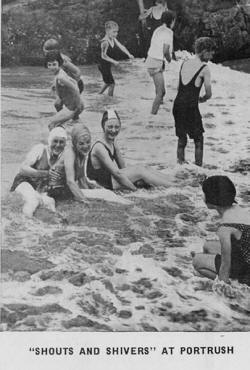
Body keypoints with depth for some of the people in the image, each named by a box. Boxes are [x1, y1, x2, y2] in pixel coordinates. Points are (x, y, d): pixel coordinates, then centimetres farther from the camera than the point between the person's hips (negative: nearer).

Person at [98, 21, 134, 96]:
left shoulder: (114, 39, 1)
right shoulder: (105, 42, -24)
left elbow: (121, 47, -6)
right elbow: (103, 56, -28)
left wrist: (129, 54, -19)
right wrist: (114, 61, -32)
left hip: (107, 65, 9)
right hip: (103, 65, -9)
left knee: (107, 83, 23)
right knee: (111, 83, -3)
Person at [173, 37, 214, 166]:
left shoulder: (184, 63, 11)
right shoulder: (204, 68, -7)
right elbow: (209, 94, -4)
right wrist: (202, 99, 17)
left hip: (178, 104, 6)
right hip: (191, 107, -6)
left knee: (182, 138, 18)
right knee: (198, 140, 9)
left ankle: (180, 165, 23)